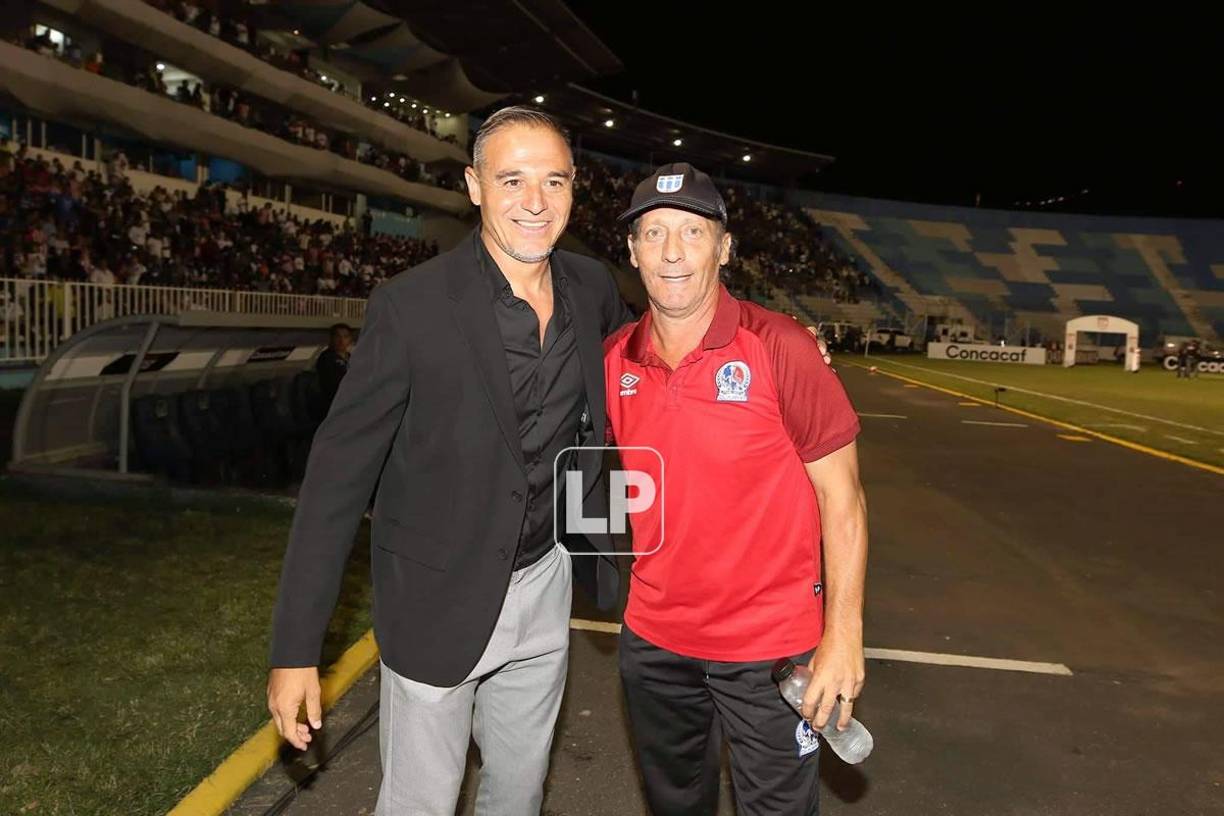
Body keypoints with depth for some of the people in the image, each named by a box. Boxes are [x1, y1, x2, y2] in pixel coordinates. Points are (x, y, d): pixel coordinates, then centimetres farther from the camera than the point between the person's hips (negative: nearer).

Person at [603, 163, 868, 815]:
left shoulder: (779, 348, -16)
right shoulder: (614, 360, -3)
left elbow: (841, 497, -13)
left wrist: (843, 635, -15)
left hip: (769, 646, -4)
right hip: (653, 638, 5)